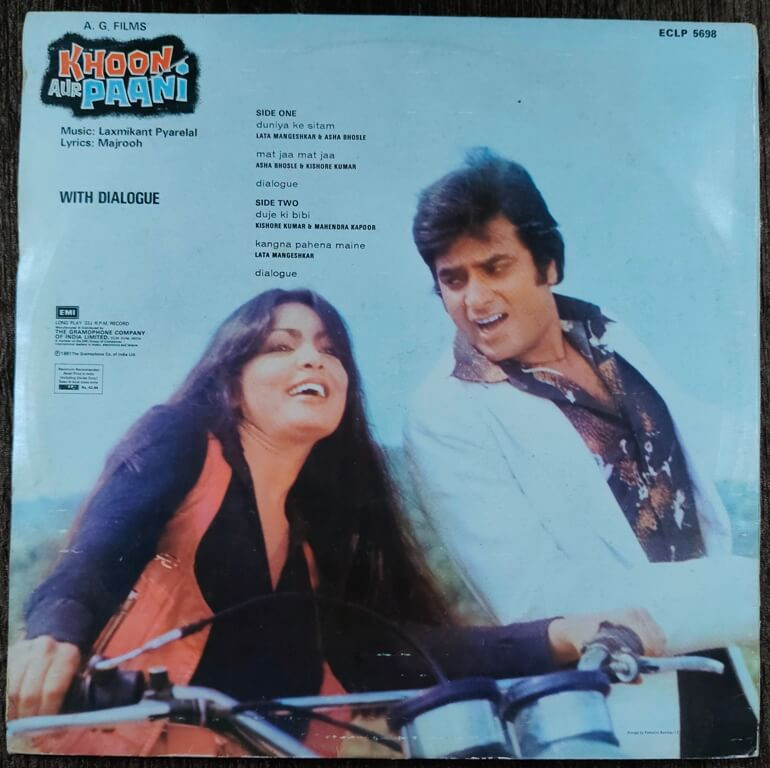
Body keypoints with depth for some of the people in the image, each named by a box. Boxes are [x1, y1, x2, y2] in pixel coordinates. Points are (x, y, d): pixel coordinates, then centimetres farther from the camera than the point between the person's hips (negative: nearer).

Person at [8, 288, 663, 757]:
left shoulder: (336, 516, 9)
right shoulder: (181, 442, -2)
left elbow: (393, 645, -3)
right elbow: (94, 558, -14)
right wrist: (56, 637, -37)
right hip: (132, 737, -3)